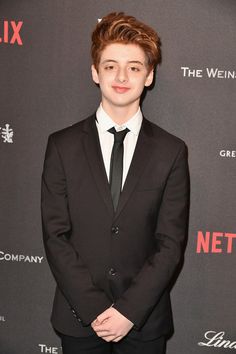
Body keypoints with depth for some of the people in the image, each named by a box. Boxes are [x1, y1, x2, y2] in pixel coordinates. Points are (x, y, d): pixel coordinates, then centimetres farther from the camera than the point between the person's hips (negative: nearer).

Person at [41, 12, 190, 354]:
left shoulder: (171, 151, -4)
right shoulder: (63, 145, -4)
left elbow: (171, 242, -6)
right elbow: (55, 236, -6)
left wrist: (129, 310, -13)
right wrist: (93, 309, -12)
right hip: (78, 318, 0)